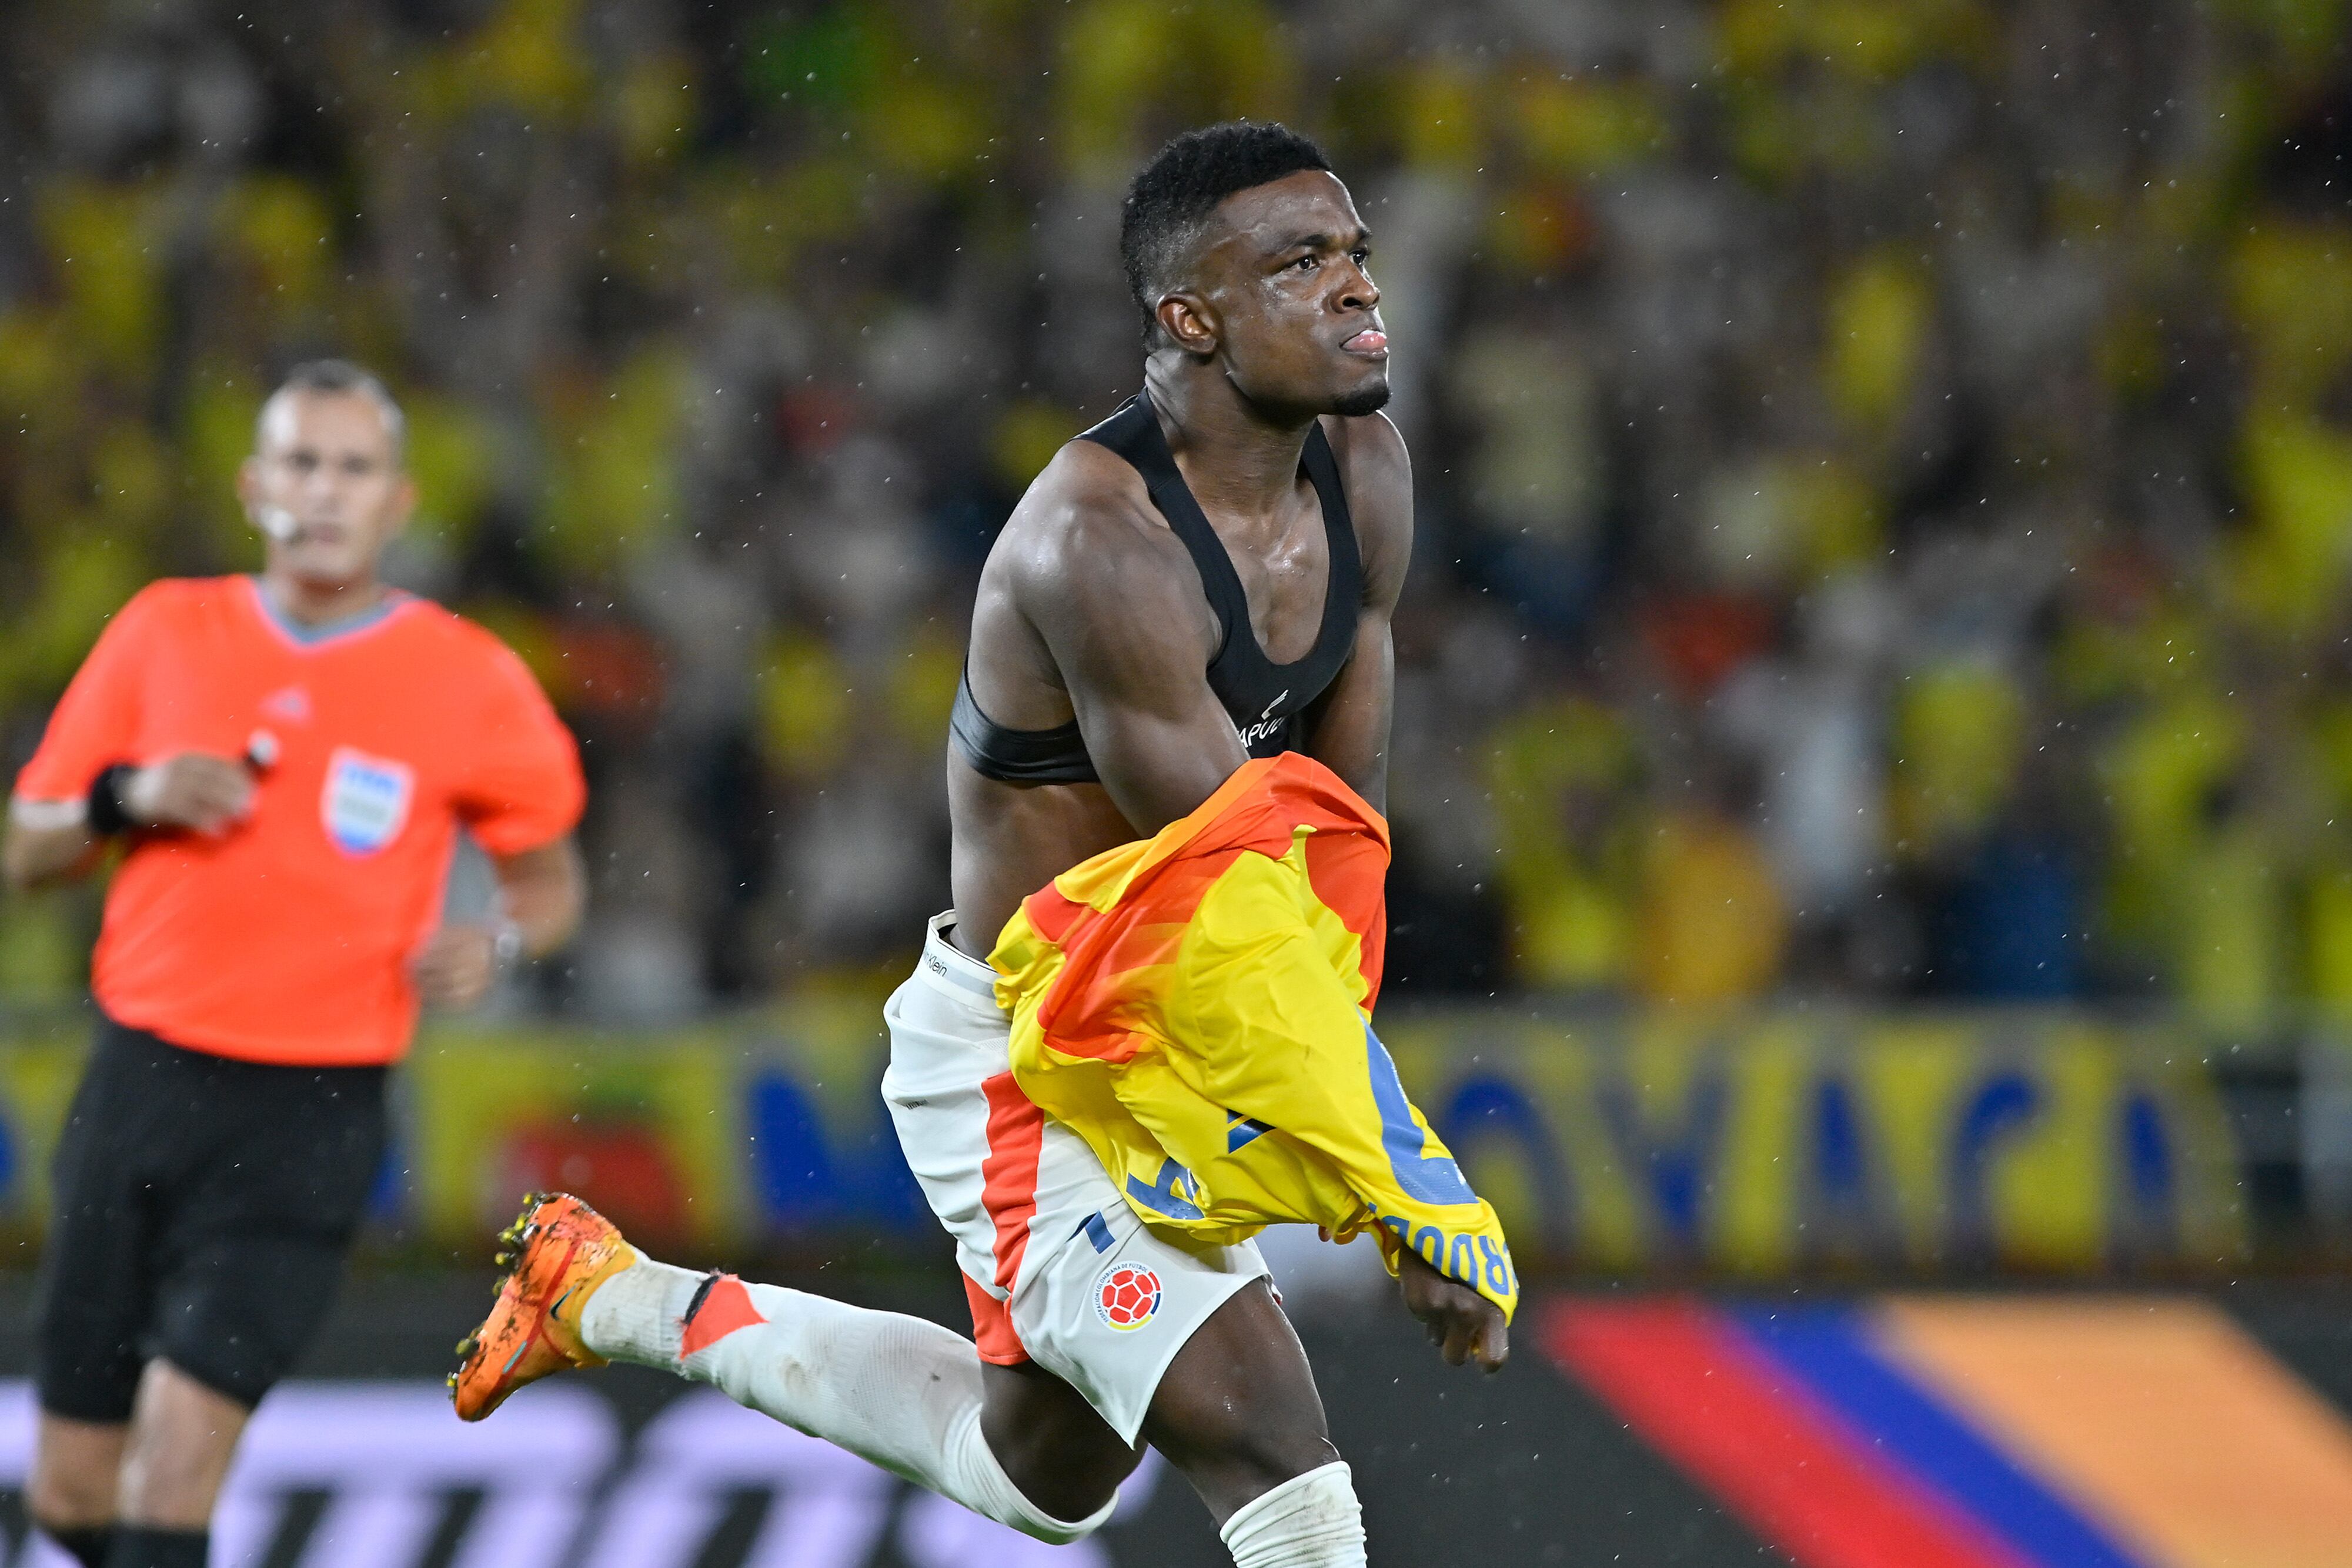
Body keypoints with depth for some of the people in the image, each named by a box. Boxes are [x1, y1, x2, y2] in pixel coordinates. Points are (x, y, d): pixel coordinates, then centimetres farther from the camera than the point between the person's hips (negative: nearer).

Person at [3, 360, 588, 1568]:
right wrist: (130, 798, -9)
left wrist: (496, 941, -10)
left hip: (311, 1116, -3)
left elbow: (550, 876, 13)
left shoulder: (471, 685, -1)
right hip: (140, 1084, 3)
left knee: (176, 1454, -18)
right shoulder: (165, 633, 5)